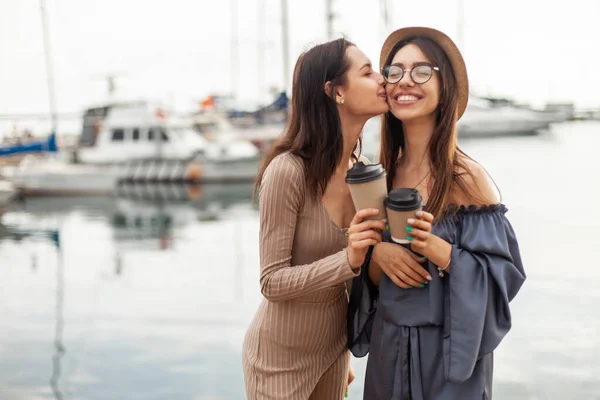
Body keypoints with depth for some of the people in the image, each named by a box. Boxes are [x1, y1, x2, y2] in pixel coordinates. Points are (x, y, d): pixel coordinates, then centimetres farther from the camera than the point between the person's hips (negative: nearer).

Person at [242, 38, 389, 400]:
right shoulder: (287, 170, -23)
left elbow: (353, 270, 8)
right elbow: (272, 281, -19)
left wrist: (345, 354, 16)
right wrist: (348, 260, -33)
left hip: (334, 347, 6)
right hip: (283, 356, -6)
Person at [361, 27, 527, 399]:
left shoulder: (467, 178, -15)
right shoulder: (383, 174, 1)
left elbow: (502, 274, -15)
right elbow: (372, 276, 6)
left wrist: (436, 249, -28)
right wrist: (378, 254, -15)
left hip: (449, 349, -5)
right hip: (389, 344, 5)